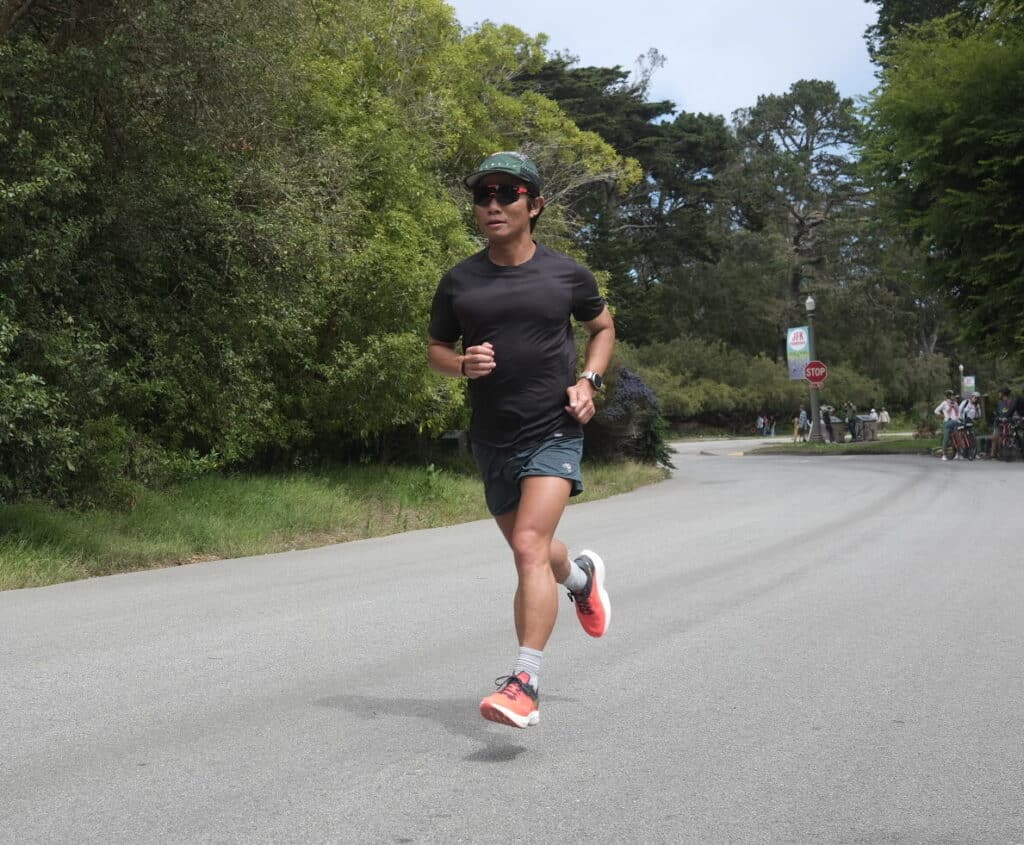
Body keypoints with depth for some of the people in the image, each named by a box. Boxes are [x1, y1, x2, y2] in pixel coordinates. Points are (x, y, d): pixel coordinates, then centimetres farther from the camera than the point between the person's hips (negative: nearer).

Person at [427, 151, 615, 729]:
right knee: (531, 551, 18)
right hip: (492, 439, 4)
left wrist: (589, 380, -1)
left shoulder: (566, 274, -1)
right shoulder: (460, 281, 2)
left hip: (554, 432, -4)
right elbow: (436, 348, 13)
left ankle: (525, 683, -23)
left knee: (530, 545, -21)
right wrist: (463, 364, -10)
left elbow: (603, 326, 16)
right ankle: (581, 575, 54)